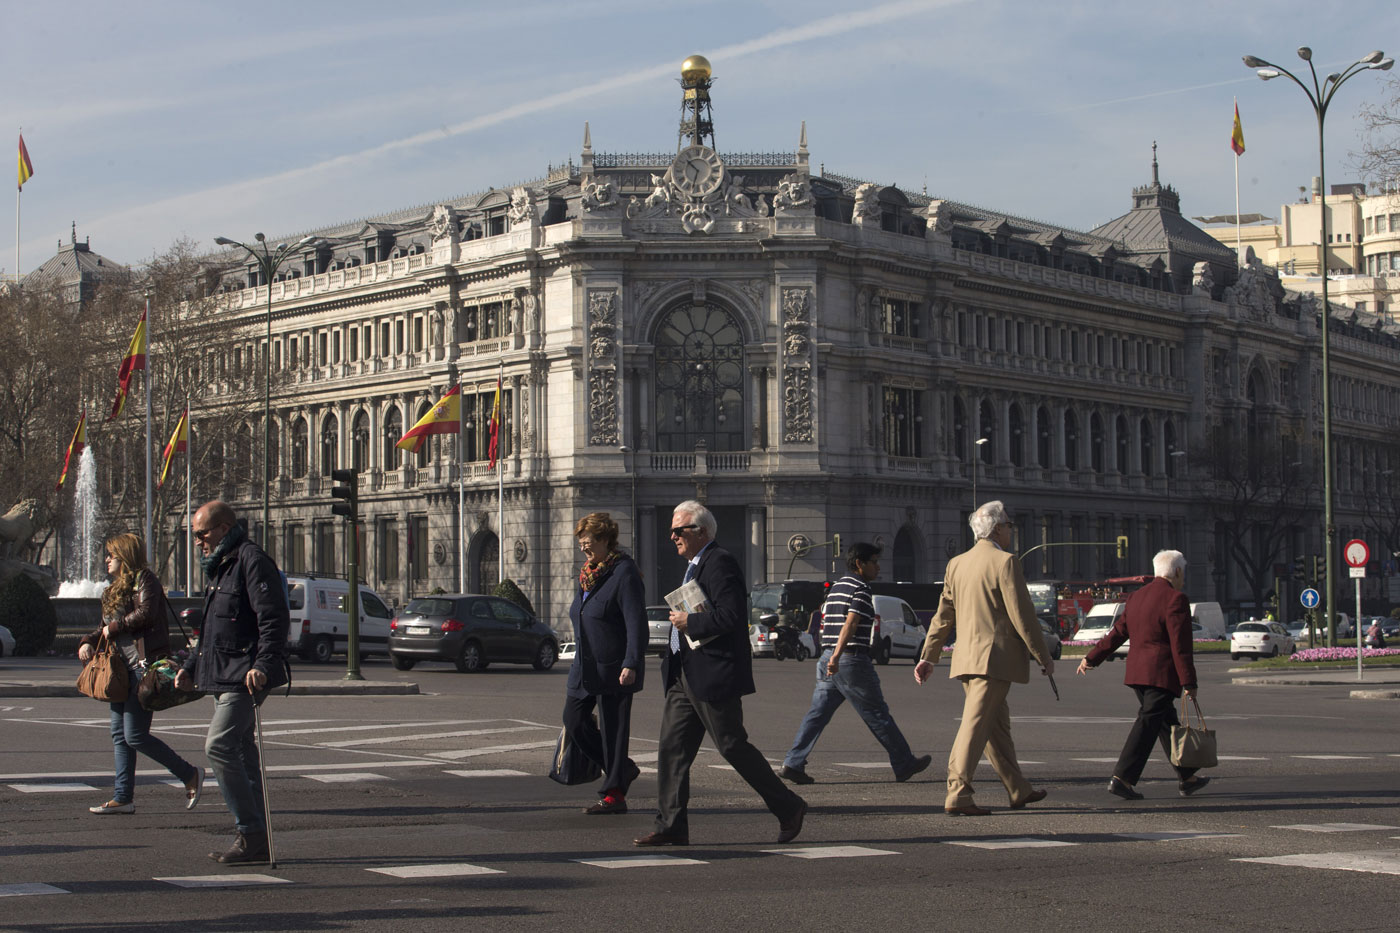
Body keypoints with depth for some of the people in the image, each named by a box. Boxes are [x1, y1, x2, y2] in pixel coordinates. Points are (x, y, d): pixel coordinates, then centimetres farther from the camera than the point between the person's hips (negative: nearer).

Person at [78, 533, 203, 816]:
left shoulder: (144, 579, -6)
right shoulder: (115, 589, 22)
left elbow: (145, 614, -20)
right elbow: (106, 628, 24)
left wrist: (113, 628, -10)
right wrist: (88, 642, 5)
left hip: (144, 665, -10)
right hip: (122, 668, 10)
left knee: (135, 736, -10)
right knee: (119, 735, 7)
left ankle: (190, 775, 1)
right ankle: (123, 797, 10)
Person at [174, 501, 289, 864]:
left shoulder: (252, 560, -10)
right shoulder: (221, 567, 22)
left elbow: (274, 618, -20)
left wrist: (263, 664, -29)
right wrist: (191, 667, 26)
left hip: (246, 677, -10)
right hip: (224, 677, 10)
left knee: (219, 745, -17)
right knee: (242, 754, 9)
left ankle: (250, 831, -13)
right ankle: (256, 840, 11)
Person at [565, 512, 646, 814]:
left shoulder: (624, 573, -13)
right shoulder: (586, 574, 14)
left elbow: (636, 623, -19)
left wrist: (631, 664, -26)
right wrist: (579, 662, 23)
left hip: (613, 669, -9)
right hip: (585, 667, 9)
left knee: (613, 729, -3)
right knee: (574, 721, 8)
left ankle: (614, 794, 7)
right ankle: (623, 769, 23)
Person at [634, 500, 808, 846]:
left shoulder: (719, 563, -14)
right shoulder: (694, 566, 18)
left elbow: (730, 616, -24)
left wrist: (689, 622, -15)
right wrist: (682, 621, 10)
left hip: (714, 675, -10)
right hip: (685, 675, 10)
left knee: (733, 746, -3)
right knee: (672, 747, 4)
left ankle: (789, 808, 11)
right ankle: (671, 826, 6)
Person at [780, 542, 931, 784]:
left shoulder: (836, 587, 18)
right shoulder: (861, 589, -9)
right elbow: (850, 624, -21)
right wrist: (837, 656, -29)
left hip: (828, 659, 8)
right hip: (852, 660, -8)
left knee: (817, 713, 5)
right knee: (877, 715, 2)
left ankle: (793, 764, -4)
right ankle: (904, 764, 12)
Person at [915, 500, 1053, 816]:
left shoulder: (957, 564, 12)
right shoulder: (1005, 562, -10)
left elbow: (943, 616, 14)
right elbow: (1022, 614, -12)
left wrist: (928, 657, 17)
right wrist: (1042, 656, -4)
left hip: (967, 657, 8)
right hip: (995, 657, -8)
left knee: (998, 724, 16)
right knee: (976, 725, -10)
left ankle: (1018, 790, 26)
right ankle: (958, 796, -13)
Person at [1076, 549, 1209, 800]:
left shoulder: (1137, 597, 14)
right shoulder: (1175, 599, -10)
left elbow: (1117, 632, 16)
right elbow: (1180, 646, -14)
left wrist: (1092, 657, 23)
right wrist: (1188, 682, -13)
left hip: (1137, 670, 9)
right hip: (1161, 672, -9)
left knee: (1168, 723, 16)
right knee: (1148, 723, -9)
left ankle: (1186, 778, 23)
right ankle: (1122, 778, -14)